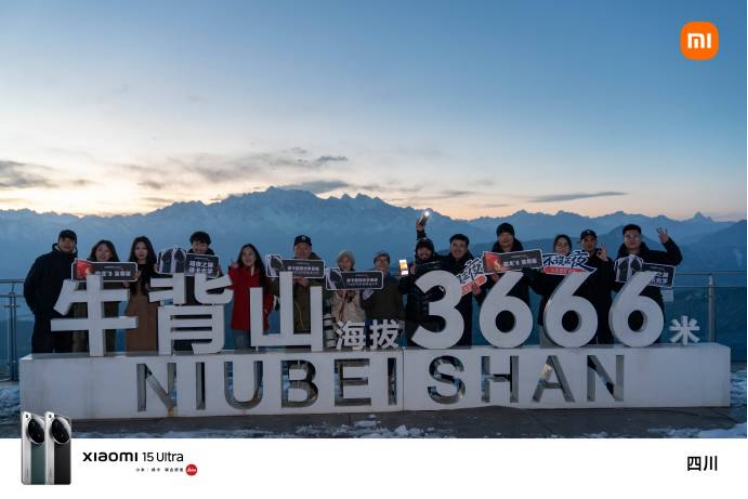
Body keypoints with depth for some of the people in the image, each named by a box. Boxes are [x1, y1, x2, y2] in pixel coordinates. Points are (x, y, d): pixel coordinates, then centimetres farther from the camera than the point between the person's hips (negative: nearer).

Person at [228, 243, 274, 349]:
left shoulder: (263, 275, 12)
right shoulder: (236, 272, 4)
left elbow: (269, 295, 10)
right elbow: (230, 286, -15)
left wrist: (266, 309, -5)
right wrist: (232, 270, -19)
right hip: (240, 321, -2)